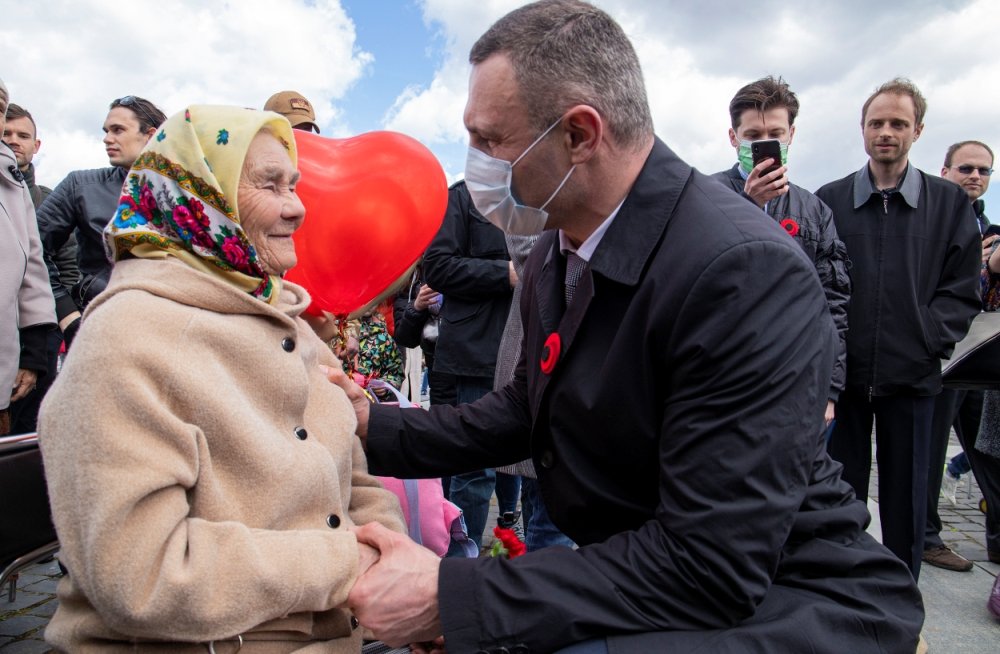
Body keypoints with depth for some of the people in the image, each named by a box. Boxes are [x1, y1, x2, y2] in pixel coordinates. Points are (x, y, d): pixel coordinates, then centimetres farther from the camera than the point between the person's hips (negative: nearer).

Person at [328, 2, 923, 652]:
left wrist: (451, 598, -26)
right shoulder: (556, 250, -1)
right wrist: (378, 424, 2)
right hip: (635, 583, 8)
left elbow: (708, 567, -28)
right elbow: (527, 409, 11)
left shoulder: (748, 272, -28)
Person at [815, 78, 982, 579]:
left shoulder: (950, 203, 7)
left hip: (911, 374, 1)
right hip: (842, 371, 0)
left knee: (906, 496, 11)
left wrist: (929, 339, -9)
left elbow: (962, 290, 4)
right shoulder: (829, 200, 6)